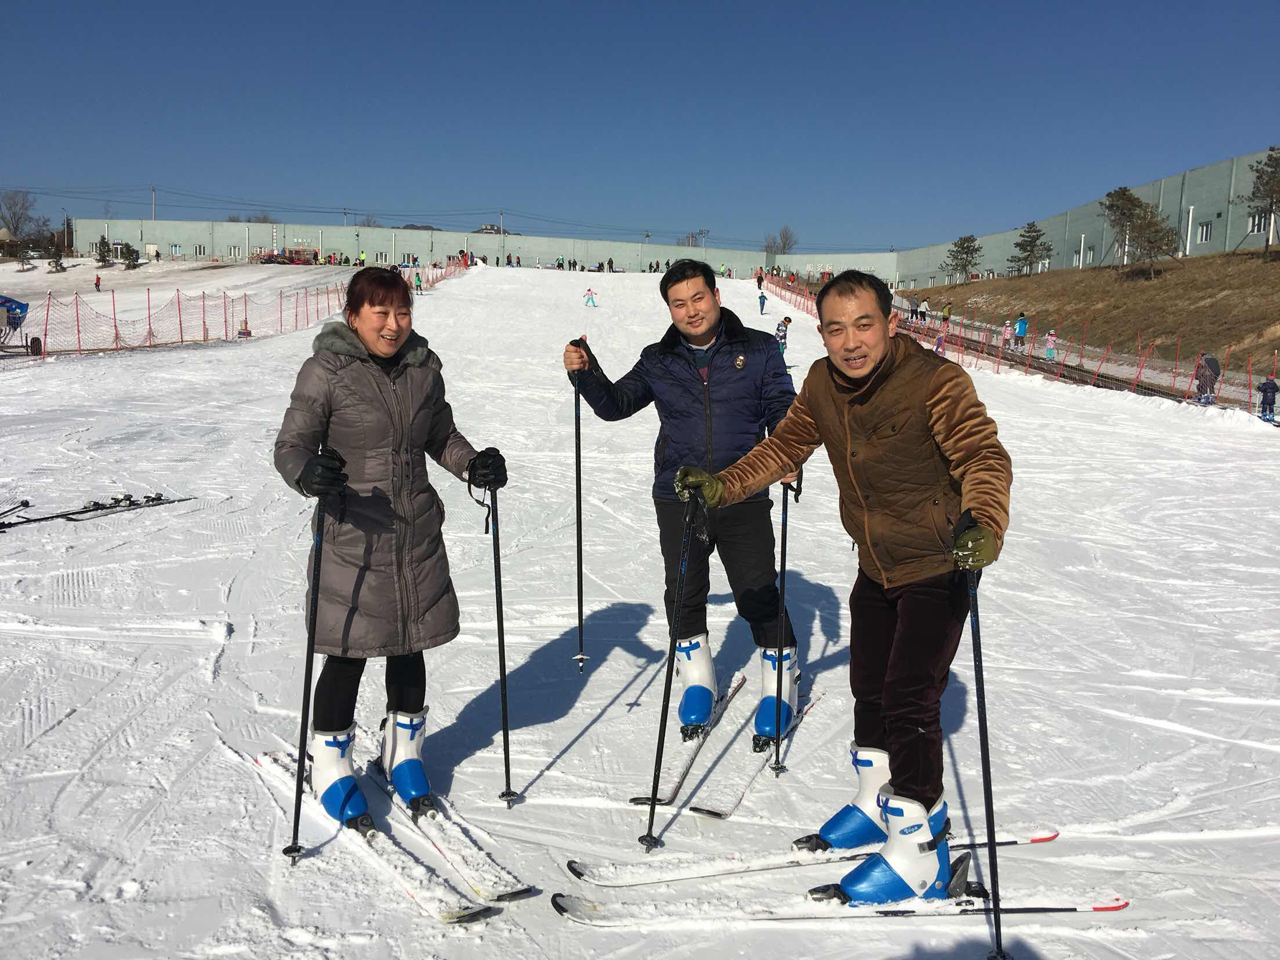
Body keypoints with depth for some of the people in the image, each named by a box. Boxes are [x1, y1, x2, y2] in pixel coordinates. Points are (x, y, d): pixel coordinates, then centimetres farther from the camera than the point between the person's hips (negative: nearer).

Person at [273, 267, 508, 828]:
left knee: (410, 646, 14)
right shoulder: (326, 371, -9)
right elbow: (291, 445, -9)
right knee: (349, 653, 3)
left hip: (417, 534, 5)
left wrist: (473, 465, -5)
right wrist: (309, 473, -31)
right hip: (351, 536, -4)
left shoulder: (423, 367, 5)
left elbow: (441, 436, 15)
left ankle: (403, 749, 37)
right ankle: (329, 759, 27)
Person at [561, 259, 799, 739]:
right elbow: (616, 404, 11)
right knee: (684, 594, 11)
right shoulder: (659, 360, 6)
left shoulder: (758, 349, 0)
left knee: (759, 595, 1)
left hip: (744, 499, -2)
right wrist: (586, 374, -7)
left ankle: (780, 684, 23)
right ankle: (698, 681, 33)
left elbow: (782, 409, 1)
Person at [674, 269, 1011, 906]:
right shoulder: (822, 384, -5)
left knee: (909, 702, -10)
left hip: (937, 568, -7)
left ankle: (920, 854, 6)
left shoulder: (935, 381, -24)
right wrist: (722, 485, -5)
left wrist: (983, 524, -46)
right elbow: (786, 446, 6)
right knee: (869, 688, 18)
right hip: (875, 567, 7)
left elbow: (984, 455, -27)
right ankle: (876, 803, 40)